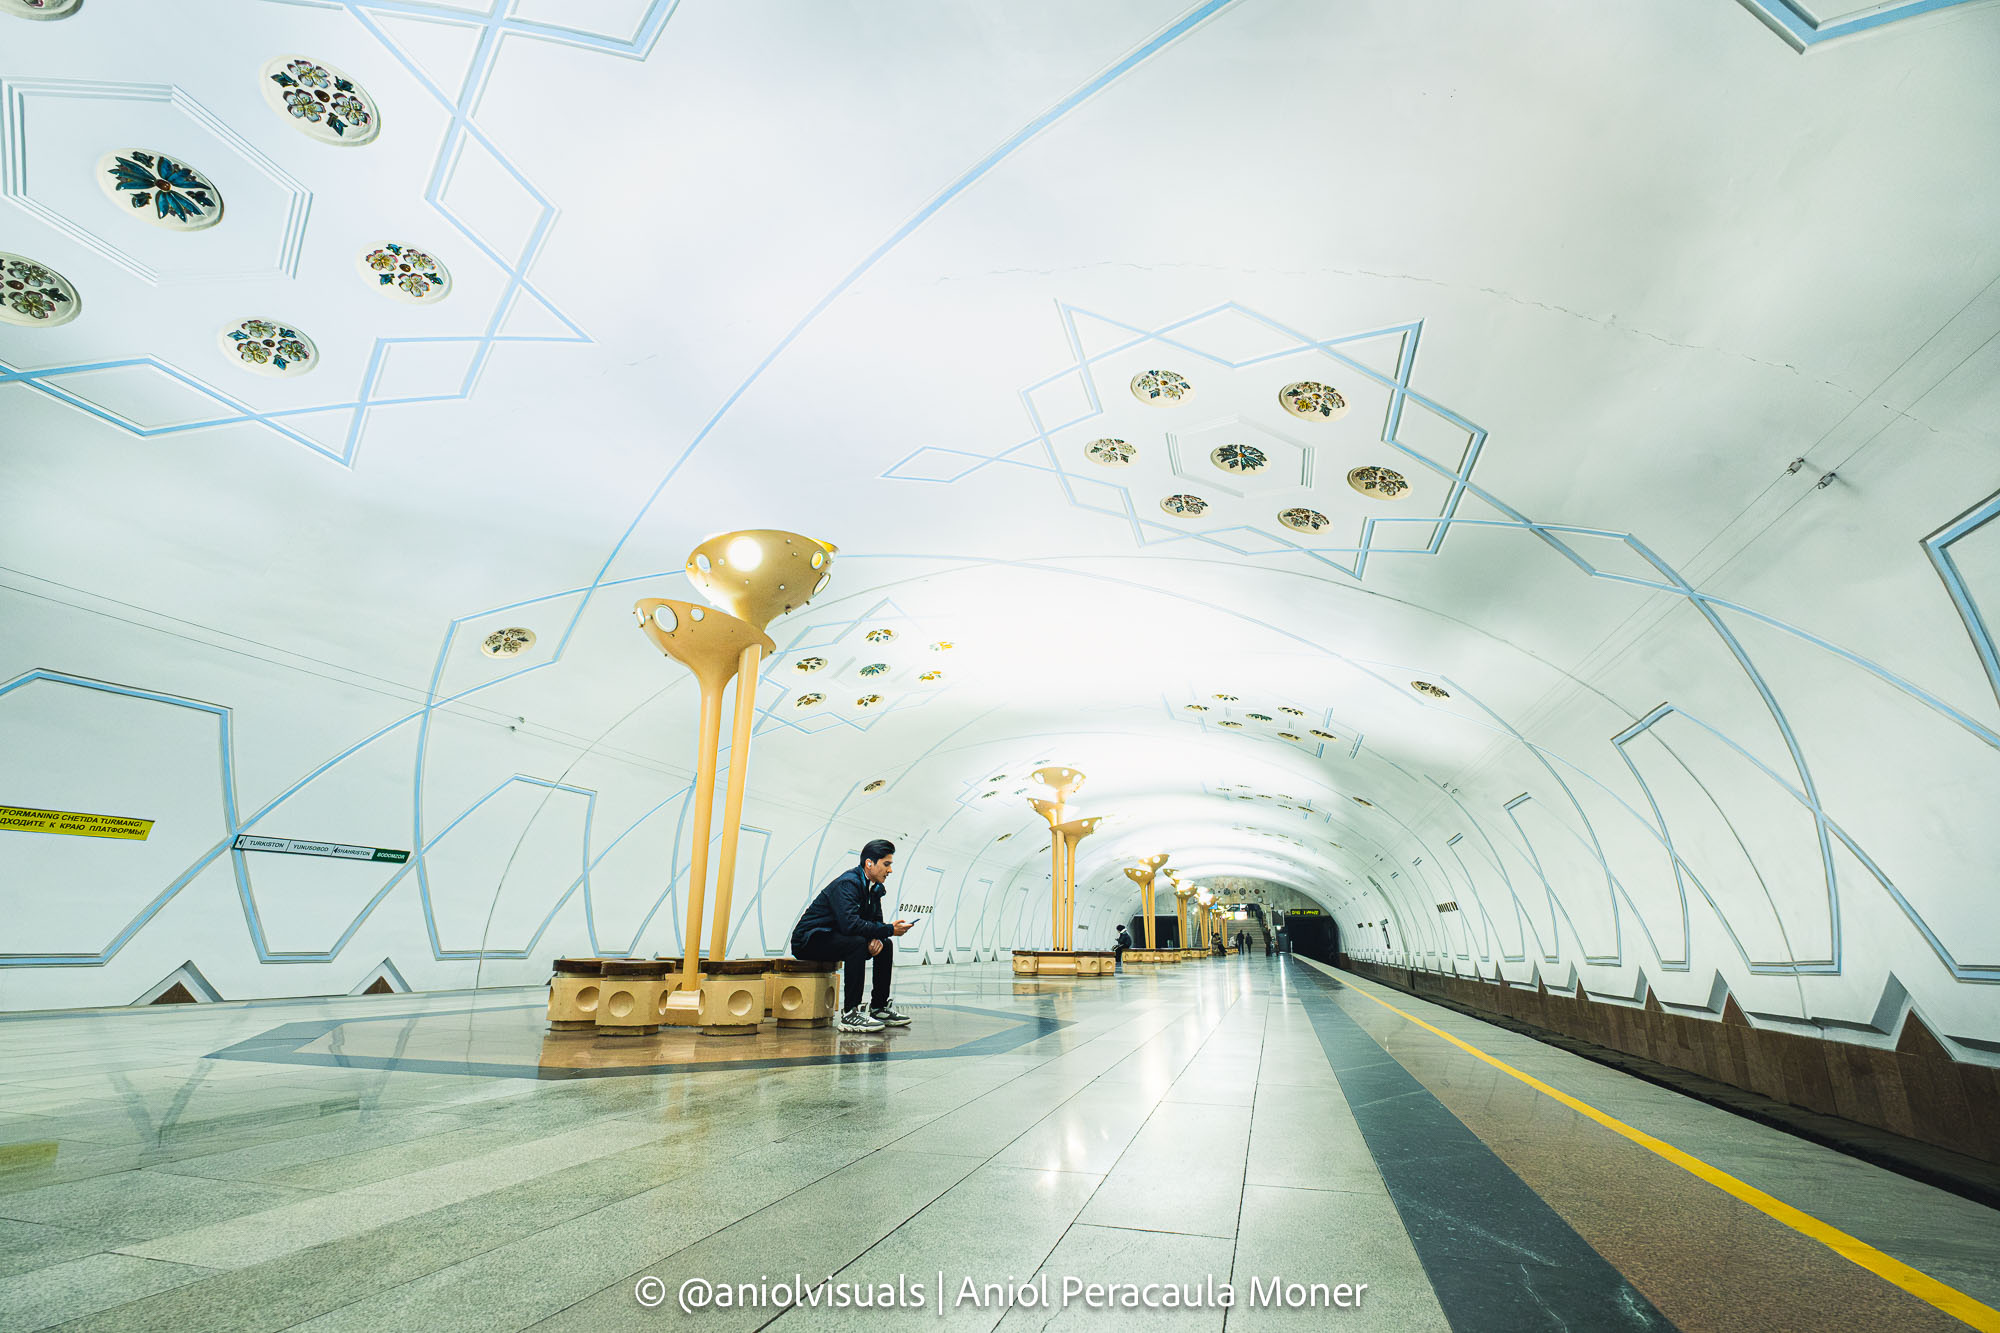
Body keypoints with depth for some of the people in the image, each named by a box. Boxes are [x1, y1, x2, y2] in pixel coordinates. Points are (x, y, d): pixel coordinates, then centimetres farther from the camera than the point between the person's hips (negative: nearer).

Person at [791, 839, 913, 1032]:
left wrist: (877, 939, -16)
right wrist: (889, 930, -29)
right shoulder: (847, 884, -24)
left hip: (833, 938, 10)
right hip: (808, 941, -10)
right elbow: (850, 923, -36)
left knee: (885, 946, 4)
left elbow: (876, 921, 8)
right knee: (858, 943, -32)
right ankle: (850, 1013, -27)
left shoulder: (874, 887, 5)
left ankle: (879, 1008, 11)